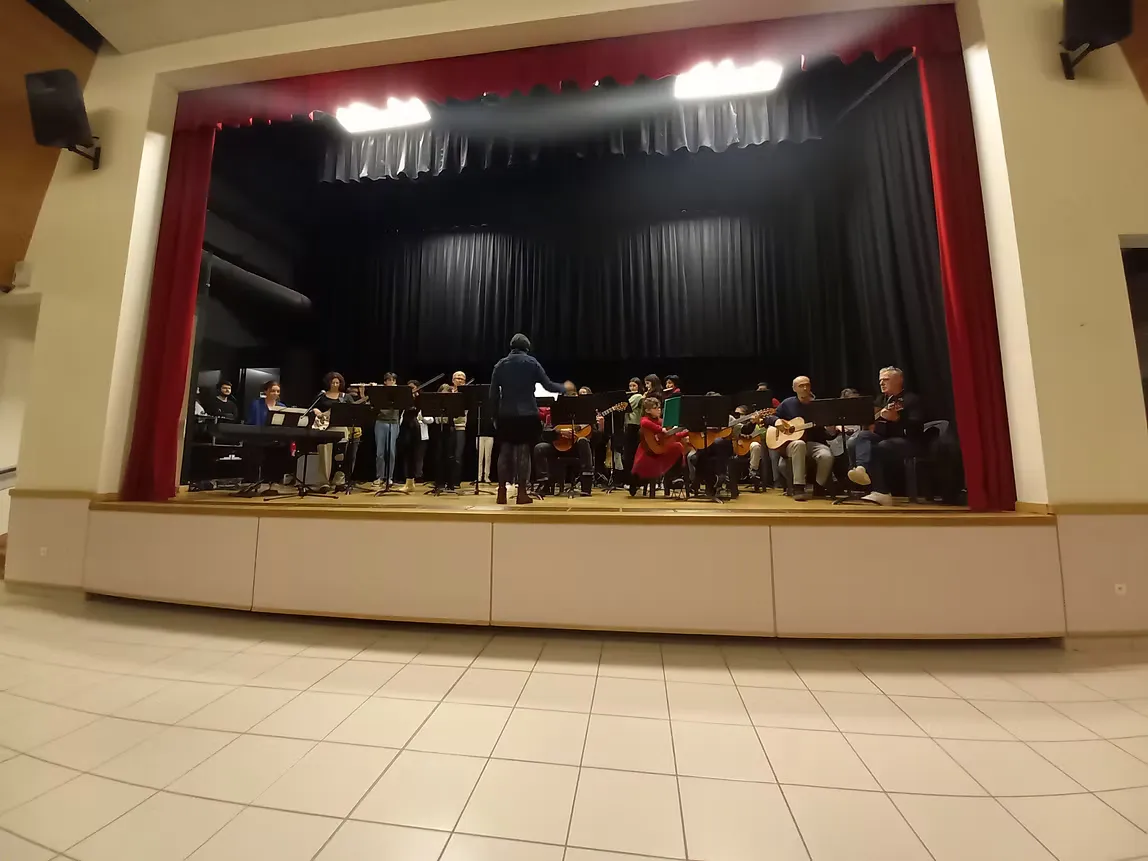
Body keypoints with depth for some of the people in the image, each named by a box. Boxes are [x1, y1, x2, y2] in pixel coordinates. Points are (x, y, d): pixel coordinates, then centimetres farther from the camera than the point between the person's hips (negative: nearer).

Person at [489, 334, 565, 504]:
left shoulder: (500, 364, 7)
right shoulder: (531, 362, 1)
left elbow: (493, 394, 4)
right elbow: (548, 386, -1)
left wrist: (494, 416, 11)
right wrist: (564, 388, 18)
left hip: (505, 415, 2)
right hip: (527, 415, -2)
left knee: (504, 453, 8)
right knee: (524, 452, 1)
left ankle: (502, 493, 8)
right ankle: (522, 493, 4)